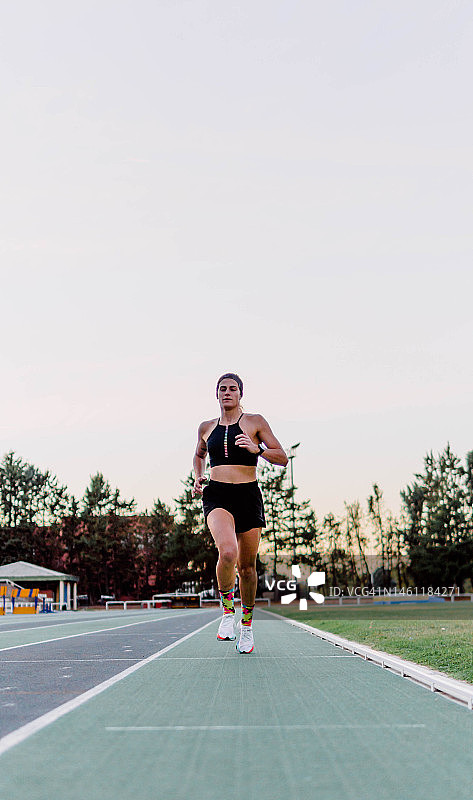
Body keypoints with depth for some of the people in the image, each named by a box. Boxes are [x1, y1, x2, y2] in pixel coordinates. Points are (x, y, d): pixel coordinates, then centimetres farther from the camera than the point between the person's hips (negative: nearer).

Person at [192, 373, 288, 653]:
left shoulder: (255, 422, 4)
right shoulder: (206, 428, 13)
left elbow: (283, 458, 1)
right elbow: (199, 455, 33)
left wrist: (257, 448, -16)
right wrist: (198, 478, 14)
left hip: (248, 496, 0)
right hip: (217, 496, 0)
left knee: (247, 565, 4)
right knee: (228, 552, -27)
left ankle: (247, 623, 26)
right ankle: (227, 610, -5)